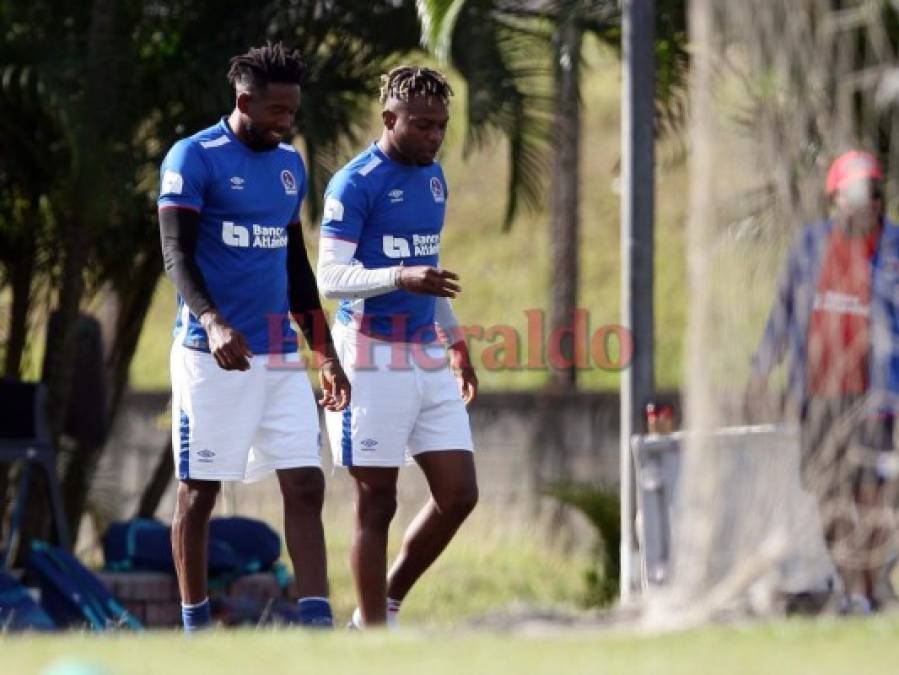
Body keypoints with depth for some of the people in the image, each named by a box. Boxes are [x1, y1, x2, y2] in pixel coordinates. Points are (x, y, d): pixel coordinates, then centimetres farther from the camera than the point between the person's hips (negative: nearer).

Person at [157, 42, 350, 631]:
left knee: (306, 486, -2)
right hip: (214, 355, -6)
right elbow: (177, 256, -15)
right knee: (200, 493, 2)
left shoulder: (290, 164, 14)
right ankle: (196, 627, 12)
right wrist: (213, 323, -31)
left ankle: (317, 623, -4)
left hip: (281, 357, 6)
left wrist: (325, 353, 19)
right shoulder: (195, 158, -7)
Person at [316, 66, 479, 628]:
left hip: (428, 356, 7)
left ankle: (388, 606, 19)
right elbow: (331, 277, -18)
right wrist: (401, 277, -34)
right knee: (377, 505, -3)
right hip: (373, 357, -7)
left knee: (459, 495, 3)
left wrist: (454, 338, 27)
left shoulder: (433, 176, 13)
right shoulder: (355, 184, -11)